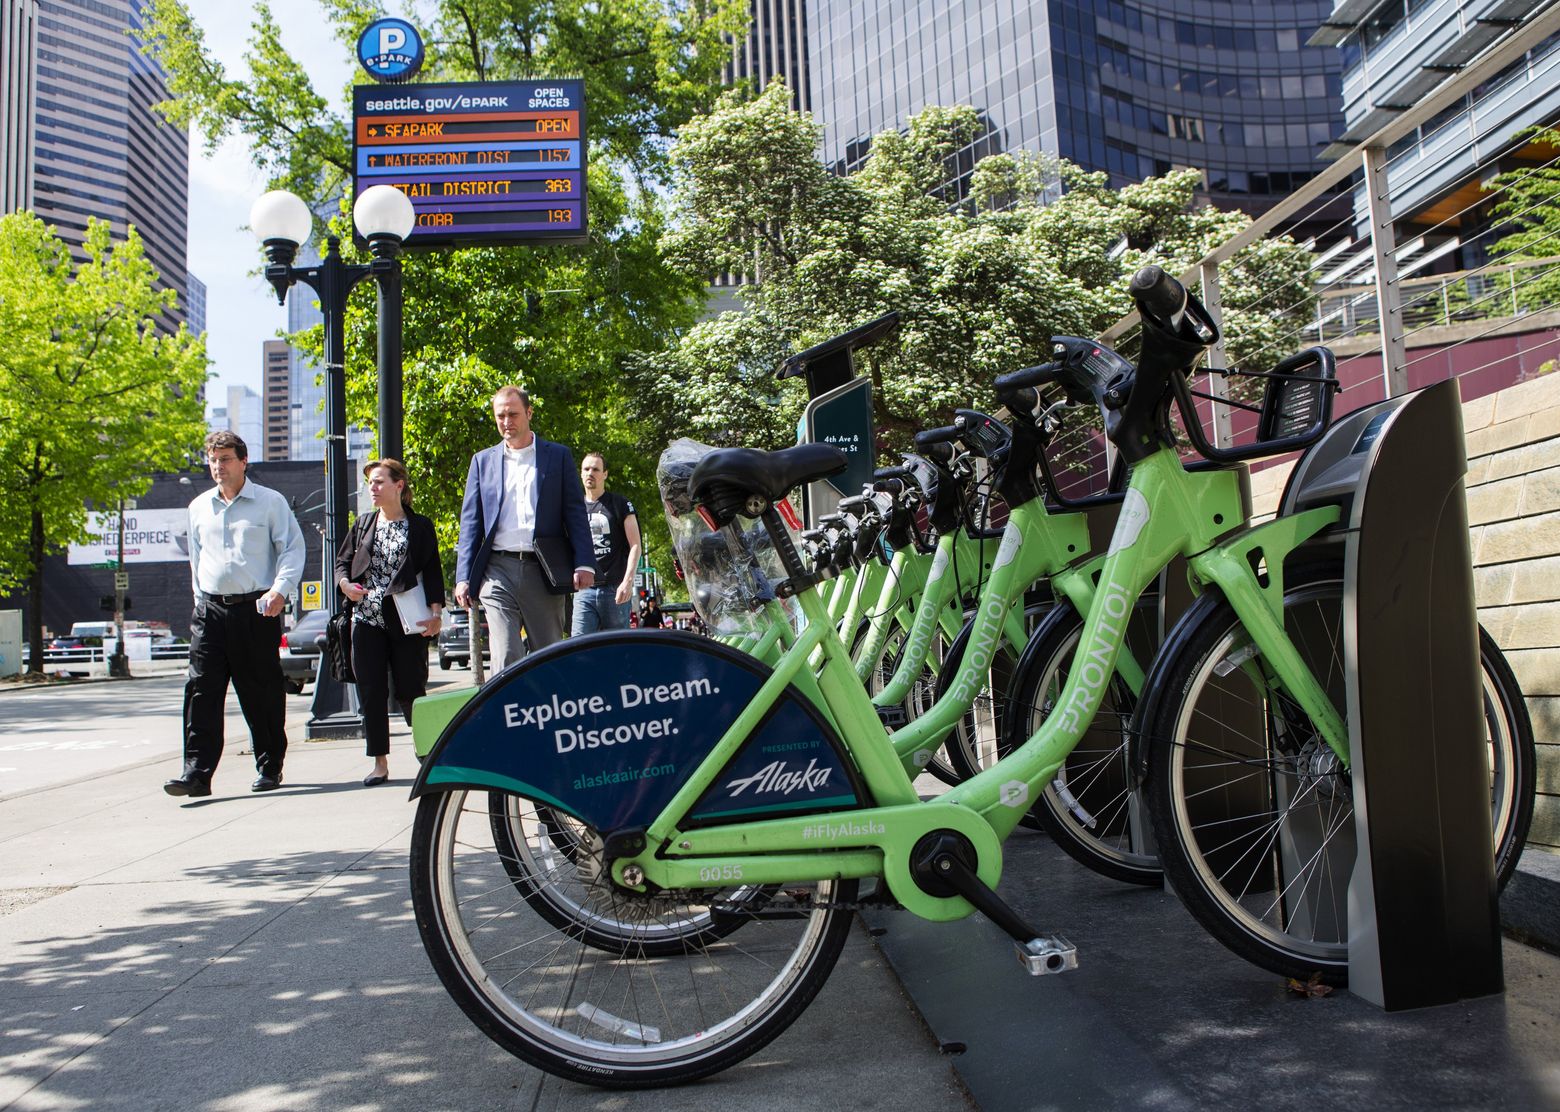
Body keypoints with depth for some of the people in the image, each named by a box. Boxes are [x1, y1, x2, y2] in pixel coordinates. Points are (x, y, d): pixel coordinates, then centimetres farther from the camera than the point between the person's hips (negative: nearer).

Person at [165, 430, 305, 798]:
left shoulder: (270, 502, 0)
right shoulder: (199, 507, 14)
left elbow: (293, 548, -4)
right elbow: (196, 558, 23)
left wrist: (280, 589, -17)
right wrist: (201, 598, 16)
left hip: (256, 609, -4)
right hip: (211, 609, 4)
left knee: (262, 693, 4)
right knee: (201, 689, -6)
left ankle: (270, 768, 17)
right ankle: (197, 773, -6)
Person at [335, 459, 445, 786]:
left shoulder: (420, 526, 3)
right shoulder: (364, 524, 13)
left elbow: (432, 572, 1)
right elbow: (343, 560, 17)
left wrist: (435, 612, -10)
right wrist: (345, 583, -6)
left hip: (406, 622, -3)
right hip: (367, 619, 3)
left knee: (411, 691, 0)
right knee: (371, 693, 1)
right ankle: (380, 763, 9)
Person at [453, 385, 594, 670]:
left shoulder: (558, 456, 9)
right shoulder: (483, 460, 14)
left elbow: (575, 513, 4)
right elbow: (470, 521, 12)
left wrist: (584, 563, -8)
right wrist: (463, 577, 3)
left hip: (544, 571, -1)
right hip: (497, 571, 1)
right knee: (505, 661, -8)